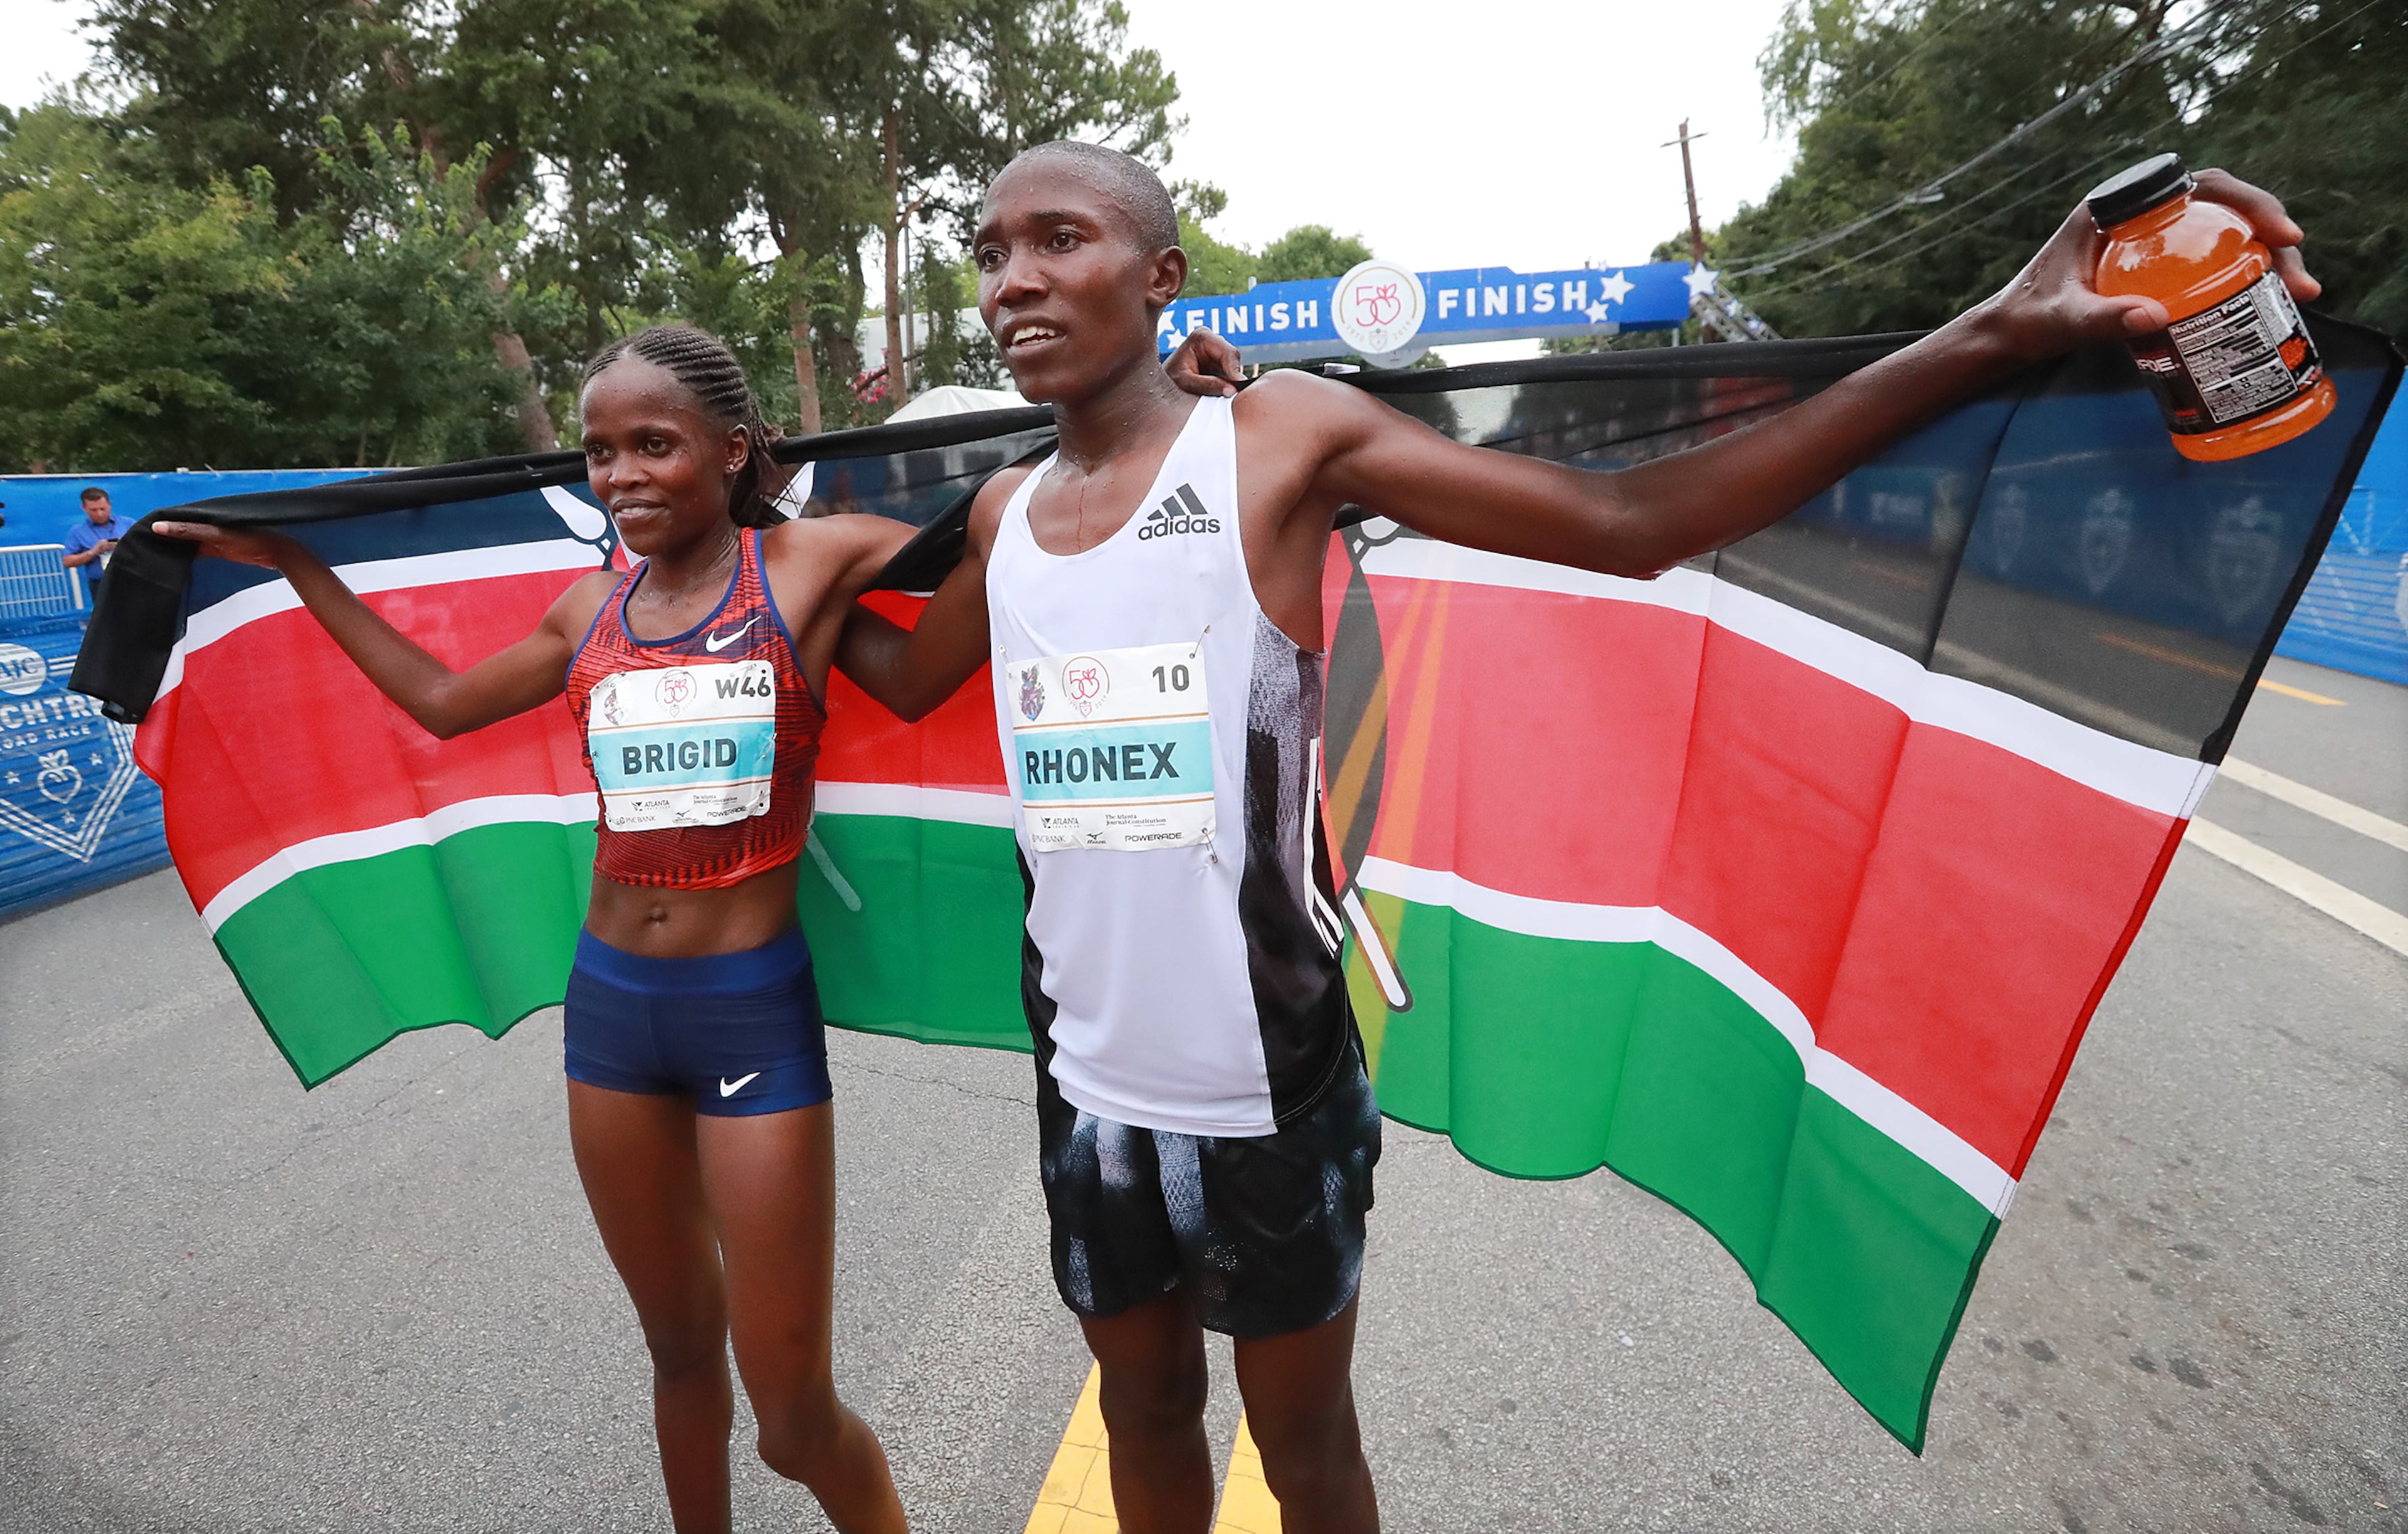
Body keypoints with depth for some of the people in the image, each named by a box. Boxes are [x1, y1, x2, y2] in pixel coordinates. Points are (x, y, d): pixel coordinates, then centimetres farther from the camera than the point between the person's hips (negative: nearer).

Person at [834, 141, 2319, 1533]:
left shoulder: (1278, 440, -10)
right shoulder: (1003, 514, 6)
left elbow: (1633, 523, -13)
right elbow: (909, 675, 26)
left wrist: (1994, 335, -17)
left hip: (1269, 1091, -4)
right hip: (1089, 1086, 5)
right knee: (1145, 1412, 25)